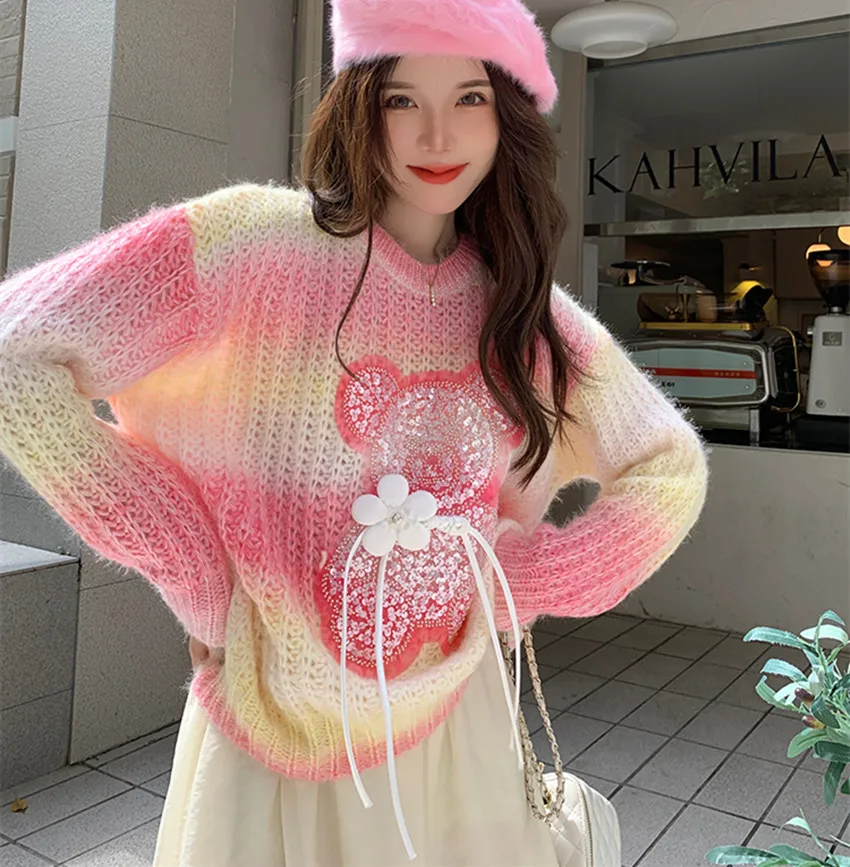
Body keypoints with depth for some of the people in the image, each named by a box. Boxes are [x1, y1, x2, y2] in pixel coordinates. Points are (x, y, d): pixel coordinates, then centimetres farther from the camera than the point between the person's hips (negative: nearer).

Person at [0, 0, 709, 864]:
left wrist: (520, 584, -2)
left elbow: (670, 467, 8)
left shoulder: (524, 306, -2)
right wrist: (196, 573, -14)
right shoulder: (266, 242, -15)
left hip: (453, 720, 4)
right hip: (274, 724, -3)